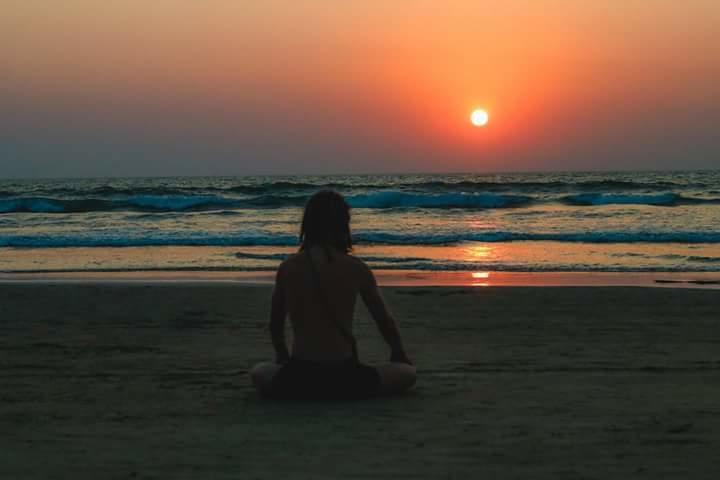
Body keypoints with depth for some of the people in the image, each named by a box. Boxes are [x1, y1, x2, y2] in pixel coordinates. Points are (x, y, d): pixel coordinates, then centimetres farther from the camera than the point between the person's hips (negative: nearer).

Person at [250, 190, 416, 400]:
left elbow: (275, 324, 14)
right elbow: (384, 320, 10)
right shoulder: (356, 268, -4)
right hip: (344, 378, -2)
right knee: (407, 374, 20)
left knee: (259, 372, 33)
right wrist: (399, 353, 31)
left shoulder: (287, 268, 0)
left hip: (299, 379, 2)